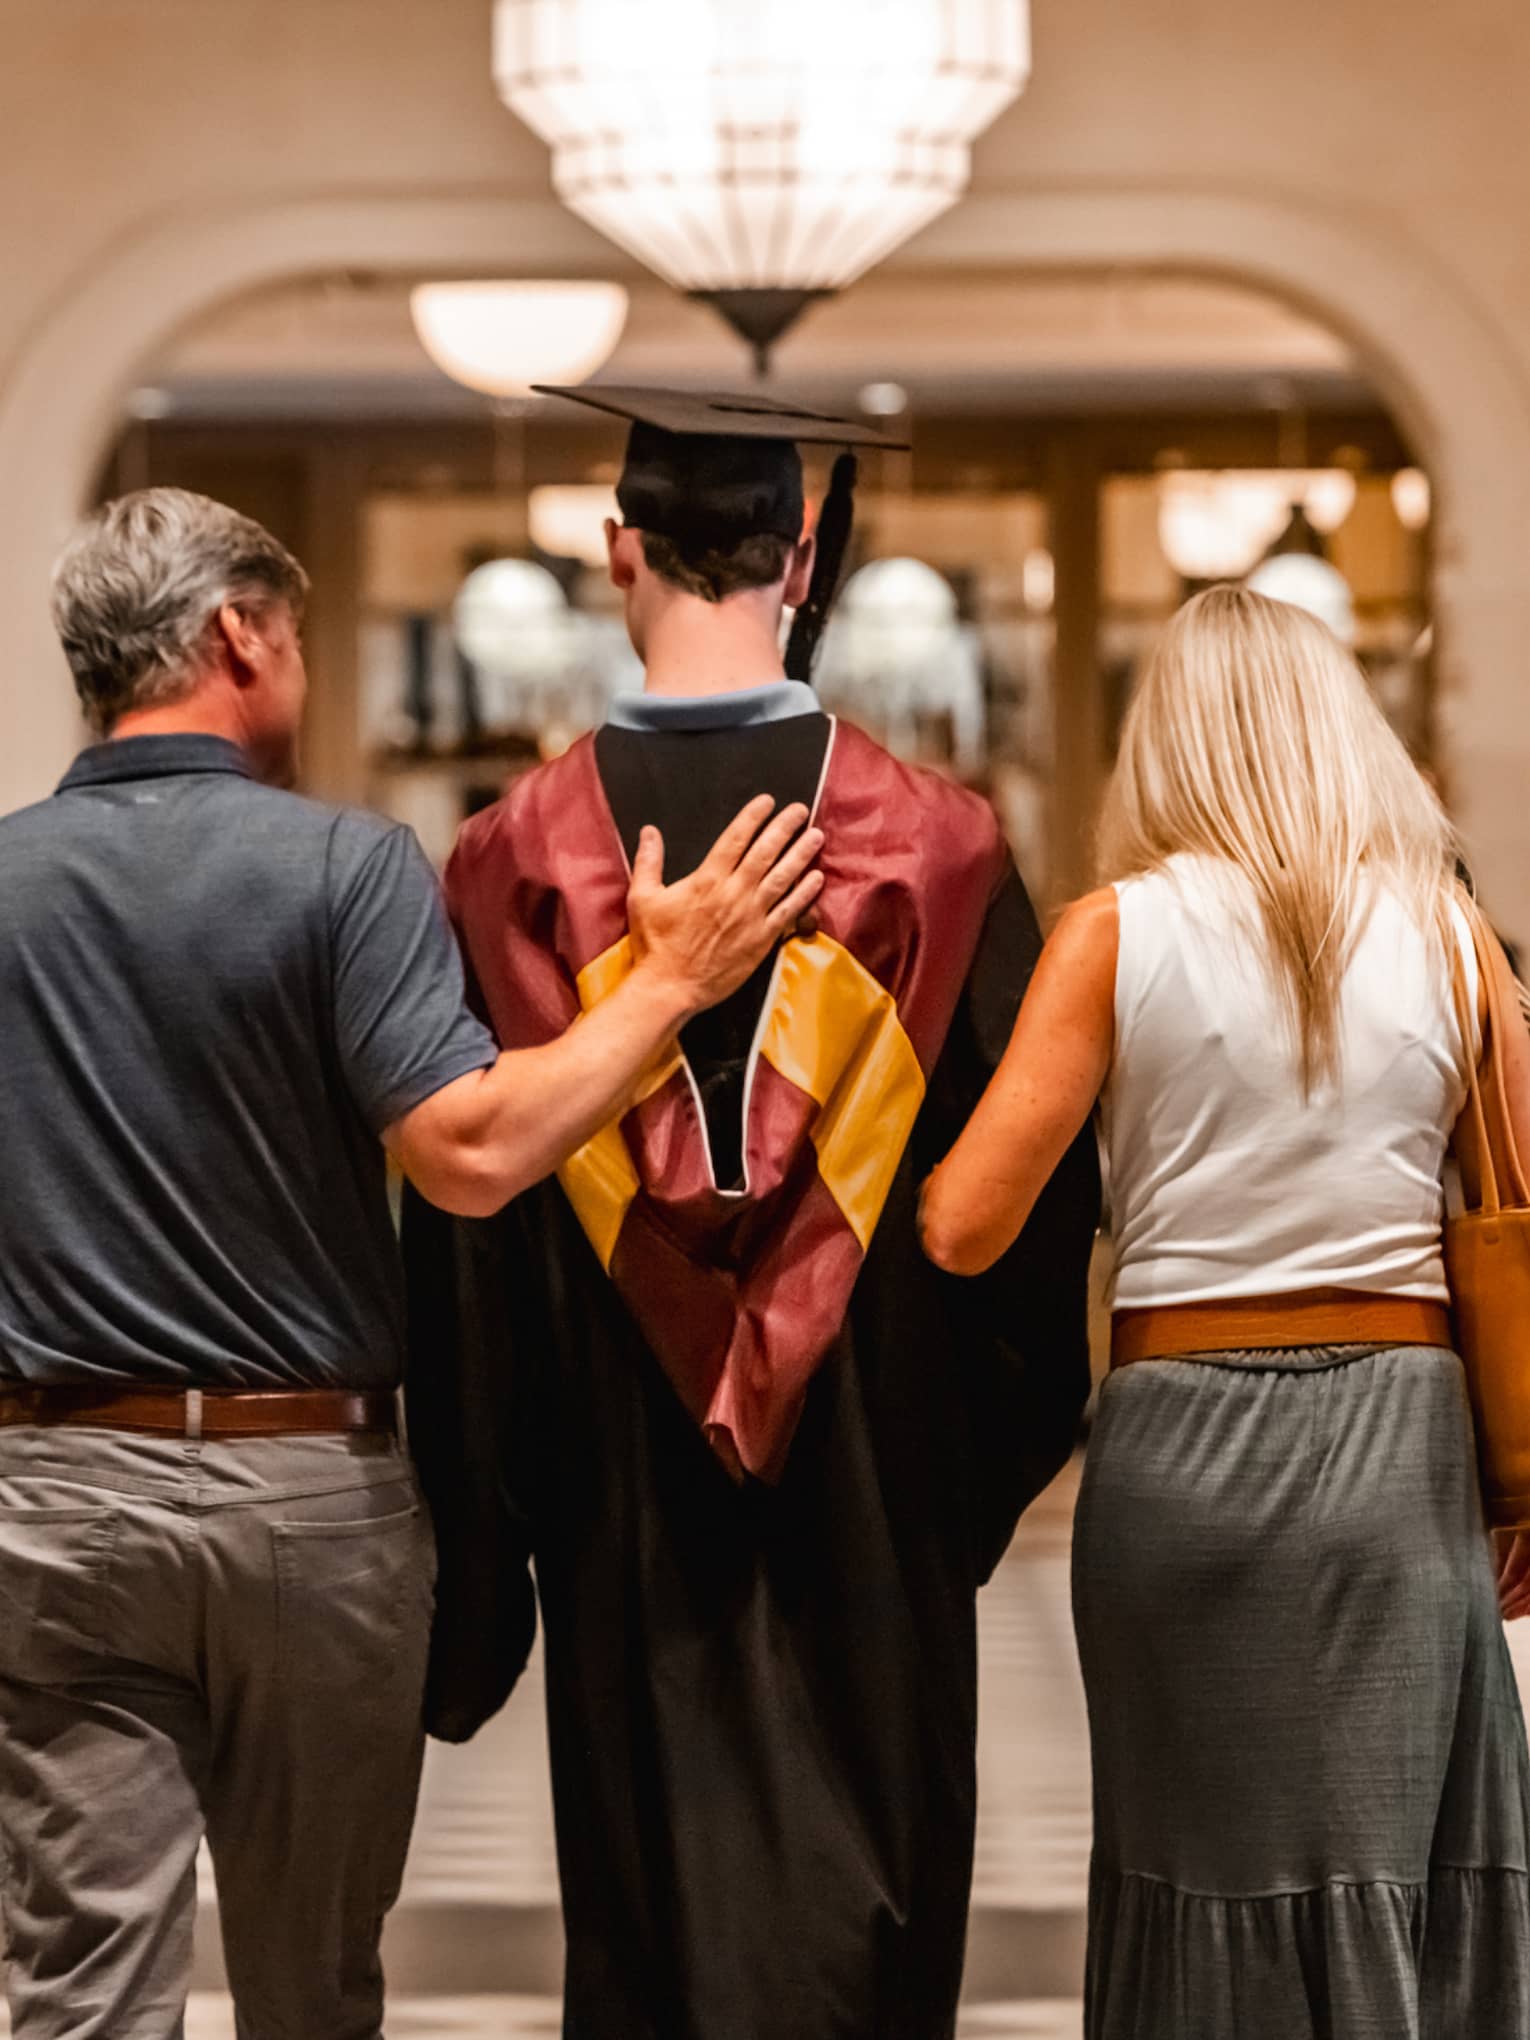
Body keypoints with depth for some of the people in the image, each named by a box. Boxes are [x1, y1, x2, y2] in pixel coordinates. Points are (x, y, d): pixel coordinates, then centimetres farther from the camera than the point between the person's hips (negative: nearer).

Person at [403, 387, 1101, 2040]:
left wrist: (475, 1564, 6)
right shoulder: (937, 850, -7)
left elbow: (463, 1224, -3)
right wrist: (994, 1459, 13)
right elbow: (1038, 1192, -1)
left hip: (623, 1503, 0)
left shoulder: (514, 862, -7)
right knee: (860, 1904, 8)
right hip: (875, 1504, 0)